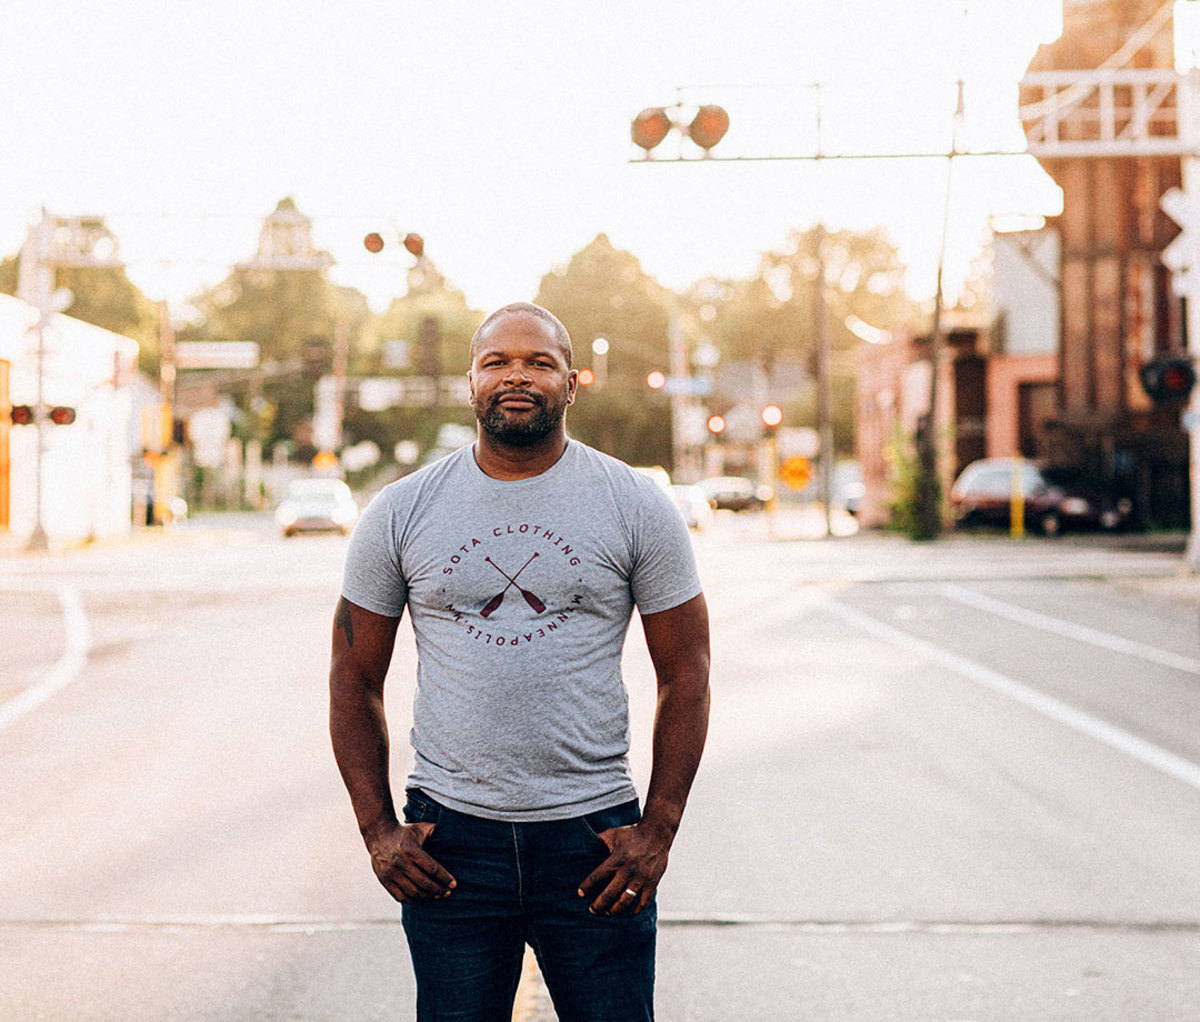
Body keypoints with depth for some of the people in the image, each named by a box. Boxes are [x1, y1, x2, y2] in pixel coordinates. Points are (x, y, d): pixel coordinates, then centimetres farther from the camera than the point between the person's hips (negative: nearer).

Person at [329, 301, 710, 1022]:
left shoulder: (637, 508, 1)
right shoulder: (402, 513, 3)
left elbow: (685, 677, 3)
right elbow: (356, 680, 8)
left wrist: (658, 830, -5)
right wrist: (379, 830, 0)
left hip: (594, 836, -1)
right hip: (449, 840, 1)